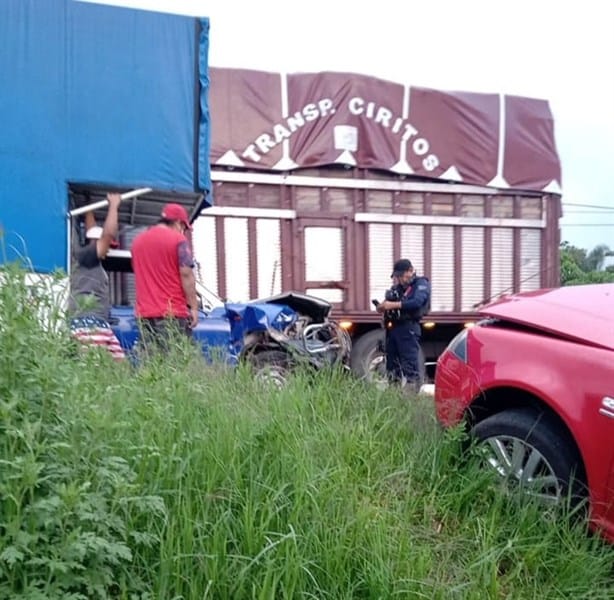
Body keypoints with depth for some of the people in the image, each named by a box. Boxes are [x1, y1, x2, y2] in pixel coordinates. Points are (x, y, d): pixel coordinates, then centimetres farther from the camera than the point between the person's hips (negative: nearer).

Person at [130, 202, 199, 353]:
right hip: (173, 312, -6)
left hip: (145, 313, 6)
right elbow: (186, 274, -11)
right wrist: (193, 306, -9)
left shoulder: (138, 240, 16)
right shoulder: (178, 239, -5)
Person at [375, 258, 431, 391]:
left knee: (410, 362, -10)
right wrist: (382, 306, -7)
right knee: (391, 361, 10)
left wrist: (394, 305, -22)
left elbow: (417, 302, -19)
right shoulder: (397, 287, 21)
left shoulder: (421, 284, -1)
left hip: (408, 327, -7)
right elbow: (389, 303, 17)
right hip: (392, 327, 8)